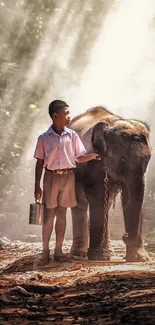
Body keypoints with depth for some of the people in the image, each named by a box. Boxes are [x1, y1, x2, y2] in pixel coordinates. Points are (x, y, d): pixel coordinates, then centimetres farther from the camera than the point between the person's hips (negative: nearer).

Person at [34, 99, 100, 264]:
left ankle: (58, 250, 14)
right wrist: (37, 186, 1)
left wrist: (93, 155, -14)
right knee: (48, 214, -1)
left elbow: (79, 157, 6)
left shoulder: (72, 136, 4)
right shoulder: (44, 138, -1)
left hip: (67, 177, 2)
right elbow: (40, 162, 3)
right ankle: (45, 251, 6)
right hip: (51, 177, -2)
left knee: (61, 214, 7)